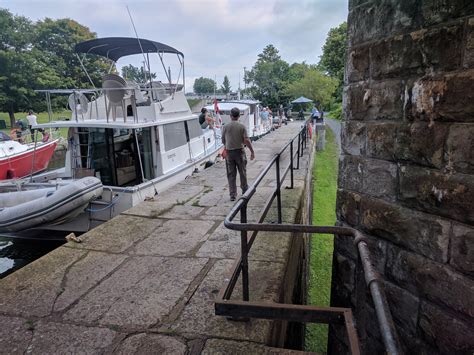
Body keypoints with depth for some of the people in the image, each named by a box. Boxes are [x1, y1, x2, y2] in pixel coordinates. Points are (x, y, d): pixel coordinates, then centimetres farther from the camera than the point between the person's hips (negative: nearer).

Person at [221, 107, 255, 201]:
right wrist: (252, 152, -4)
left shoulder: (225, 127, -2)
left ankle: (232, 195, 8)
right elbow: (246, 140, -12)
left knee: (231, 174, 6)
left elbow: (223, 141, 6)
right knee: (242, 172, 16)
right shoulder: (242, 126, -7)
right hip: (239, 151, -1)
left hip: (229, 152, 1)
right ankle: (244, 190, 31)